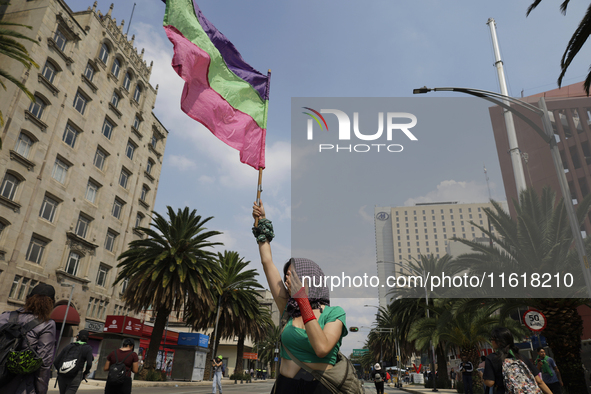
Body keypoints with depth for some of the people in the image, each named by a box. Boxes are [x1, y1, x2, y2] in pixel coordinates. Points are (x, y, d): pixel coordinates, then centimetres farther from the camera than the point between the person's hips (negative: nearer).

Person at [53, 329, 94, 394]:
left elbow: (56, 362, 9)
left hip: (62, 376, 4)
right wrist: (85, 374, 10)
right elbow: (89, 364, -8)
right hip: (74, 377, -4)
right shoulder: (87, 348, 3)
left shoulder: (68, 346, 13)